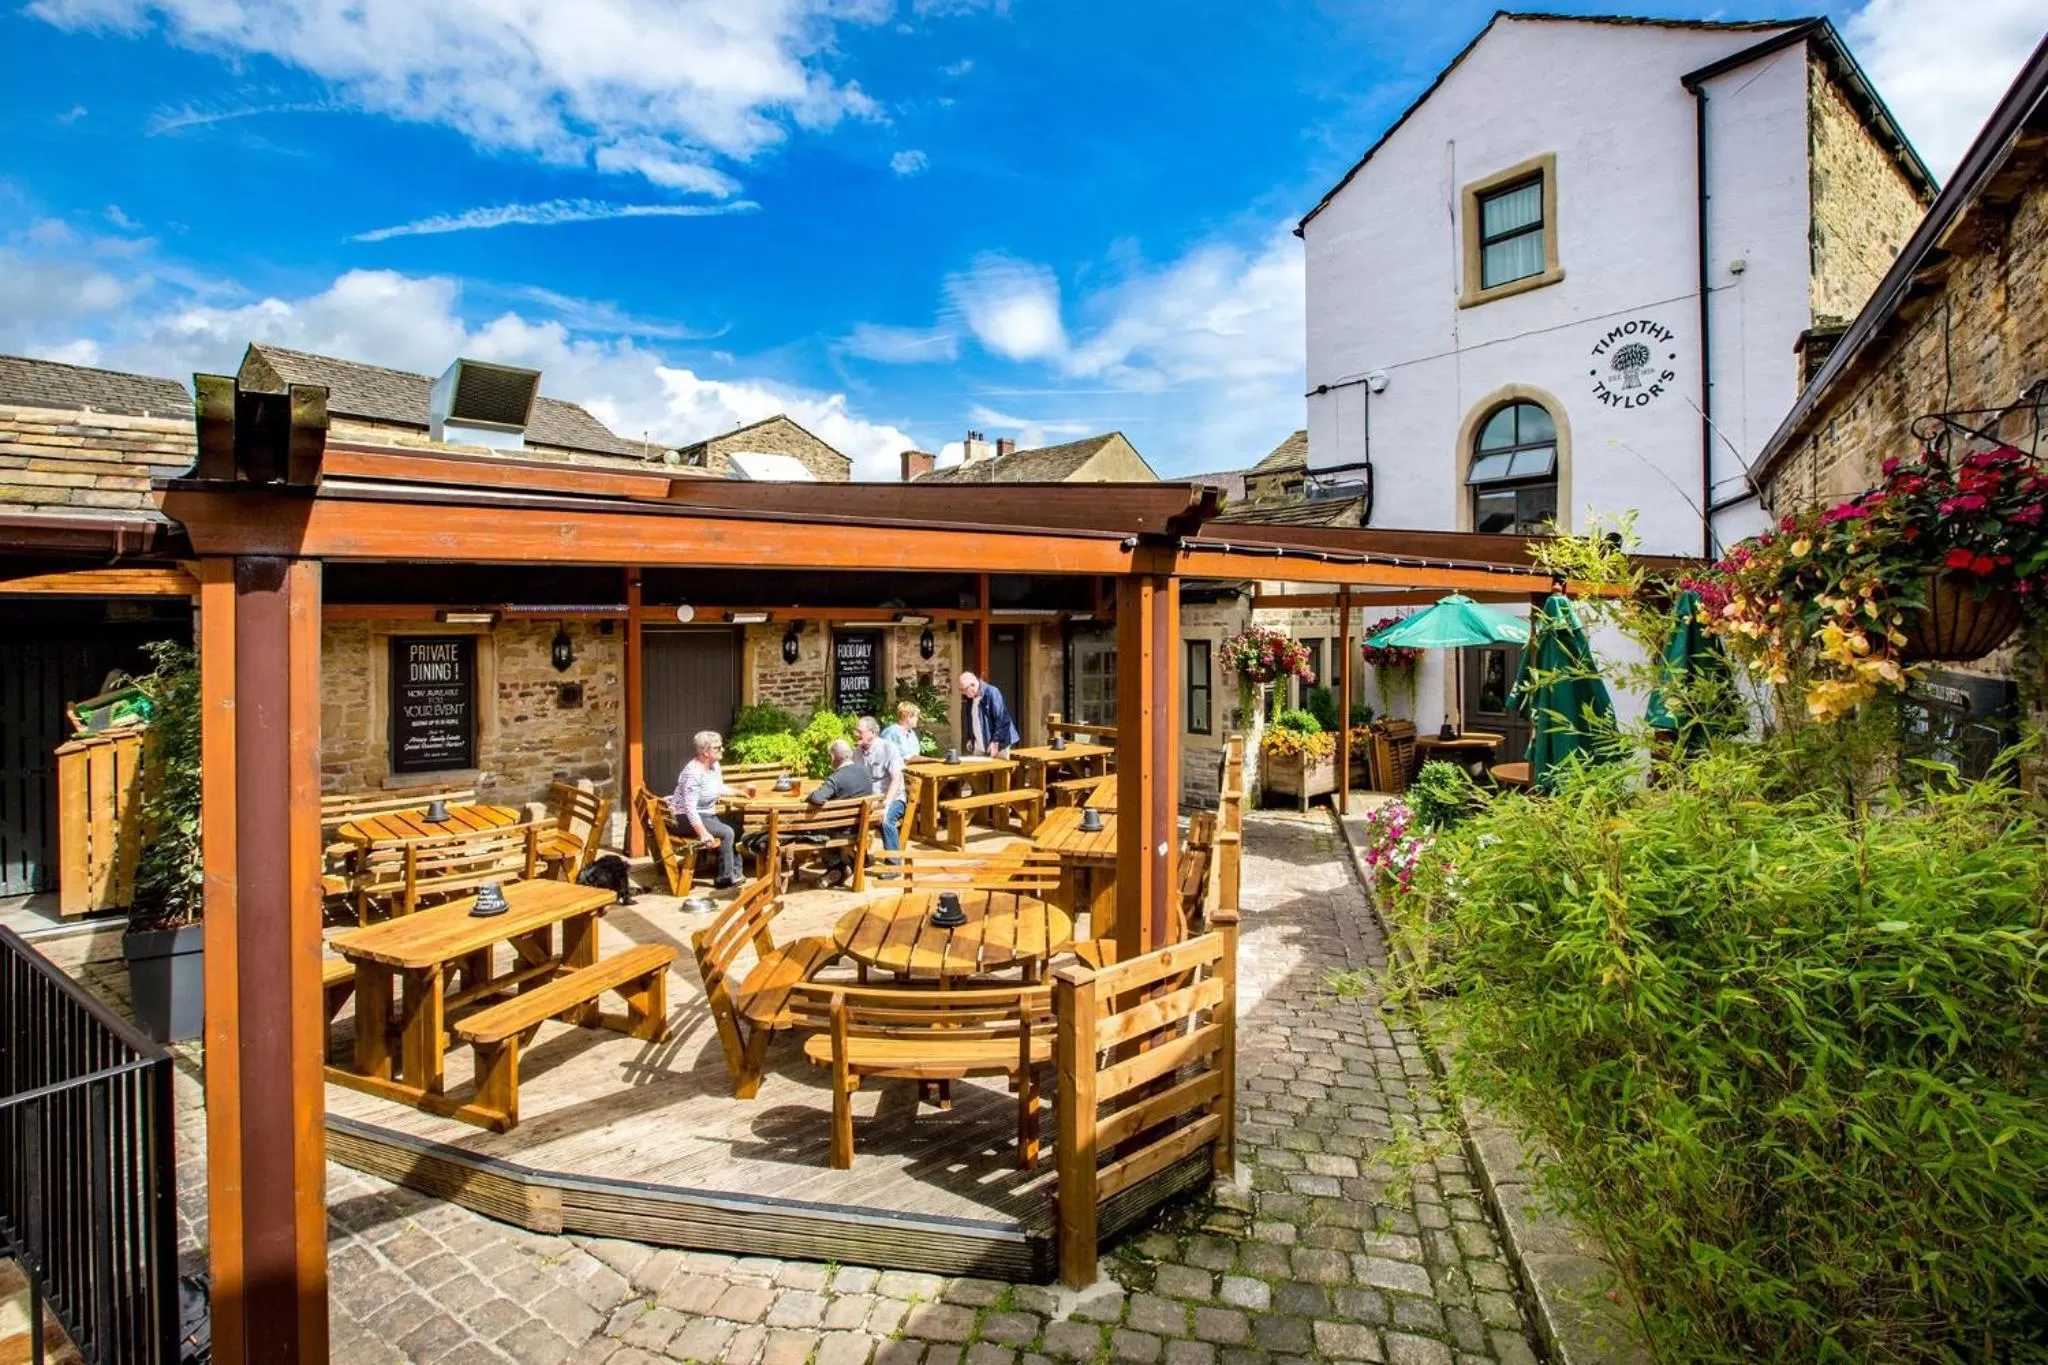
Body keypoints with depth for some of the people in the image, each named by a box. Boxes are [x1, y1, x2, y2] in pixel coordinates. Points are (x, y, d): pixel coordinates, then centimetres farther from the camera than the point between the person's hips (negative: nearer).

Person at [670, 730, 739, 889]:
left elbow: (720, 789, 20)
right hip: (687, 818, -9)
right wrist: (703, 833, -34)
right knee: (727, 833, -23)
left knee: (738, 829, -8)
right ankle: (725, 878, -13)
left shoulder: (714, 765, 2)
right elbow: (690, 808, -30)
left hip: (707, 814, 9)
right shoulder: (693, 773, -25)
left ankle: (735, 874, -2)